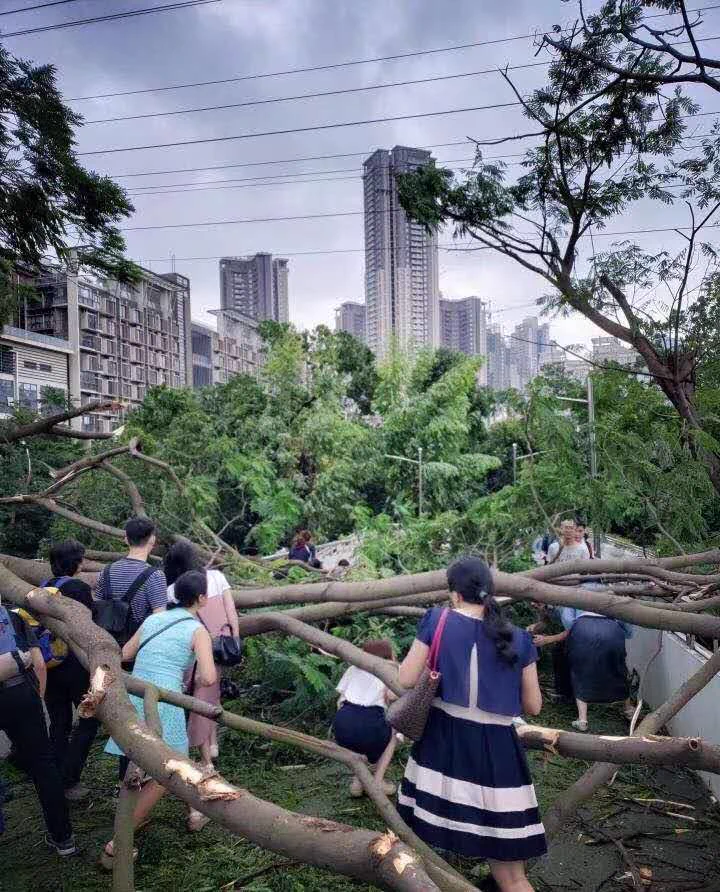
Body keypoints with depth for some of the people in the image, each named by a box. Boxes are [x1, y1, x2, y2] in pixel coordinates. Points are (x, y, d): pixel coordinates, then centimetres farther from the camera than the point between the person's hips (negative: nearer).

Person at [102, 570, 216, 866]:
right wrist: (197, 678, 11)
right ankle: (116, 846, 8)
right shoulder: (197, 630, -3)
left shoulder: (153, 619, 13)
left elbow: (123, 655, 20)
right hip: (161, 705, -6)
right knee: (163, 773, 10)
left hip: (130, 700, 6)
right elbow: (209, 678, -11)